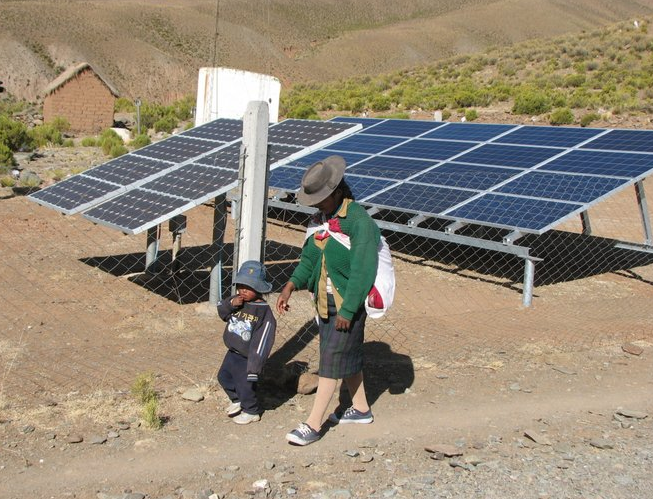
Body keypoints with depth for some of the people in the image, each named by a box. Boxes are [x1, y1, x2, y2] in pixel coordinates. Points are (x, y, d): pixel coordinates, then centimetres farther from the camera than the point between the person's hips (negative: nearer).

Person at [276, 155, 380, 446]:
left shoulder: (359, 222, -19)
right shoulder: (321, 219, 7)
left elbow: (362, 272, -21)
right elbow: (309, 258, 12)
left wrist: (346, 311, -20)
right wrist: (291, 286, -3)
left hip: (349, 304, -8)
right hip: (324, 302, 8)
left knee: (331, 359, -4)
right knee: (348, 356, 19)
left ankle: (313, 425, 2)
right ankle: (361, 409, 35)